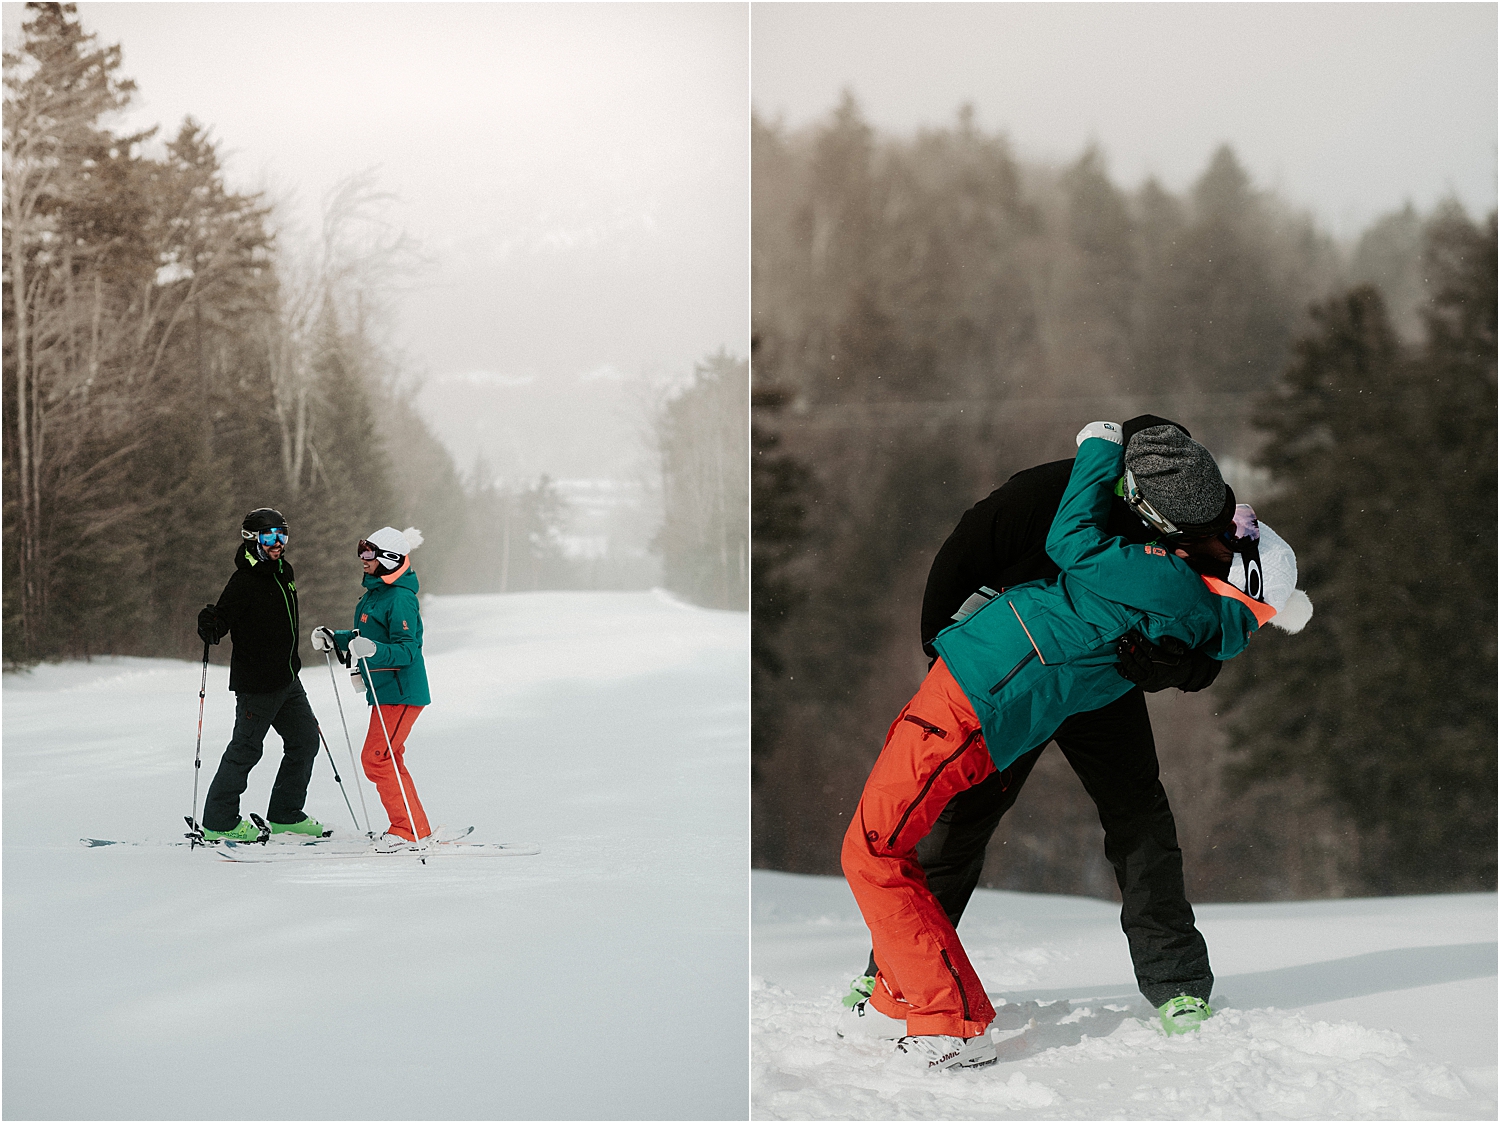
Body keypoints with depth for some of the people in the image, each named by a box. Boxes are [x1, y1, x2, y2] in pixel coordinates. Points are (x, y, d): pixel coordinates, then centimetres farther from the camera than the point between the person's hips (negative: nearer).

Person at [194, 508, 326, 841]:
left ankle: (285, 814, 21)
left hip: (287, 679, 9)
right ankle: (219, 820, 5)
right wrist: (210, 627, -43)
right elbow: (224, 617, -21)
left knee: (304, 739, 11)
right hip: (257, 683, -9)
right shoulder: (244, 581, -15)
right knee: (246, 748, -4)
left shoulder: (284, 573, 11)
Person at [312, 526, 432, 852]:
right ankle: (418, 829, 19)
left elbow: (407, 650, -23)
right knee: (388, 760, 14)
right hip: (384, 691, 10)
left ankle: (407, 830, -5)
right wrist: (334, 639, 16)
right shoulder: (374, 592, 13)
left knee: (376, 758, -11)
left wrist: (374, 650, -37)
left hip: (401, 692, -10)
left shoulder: (400, 599, -17)